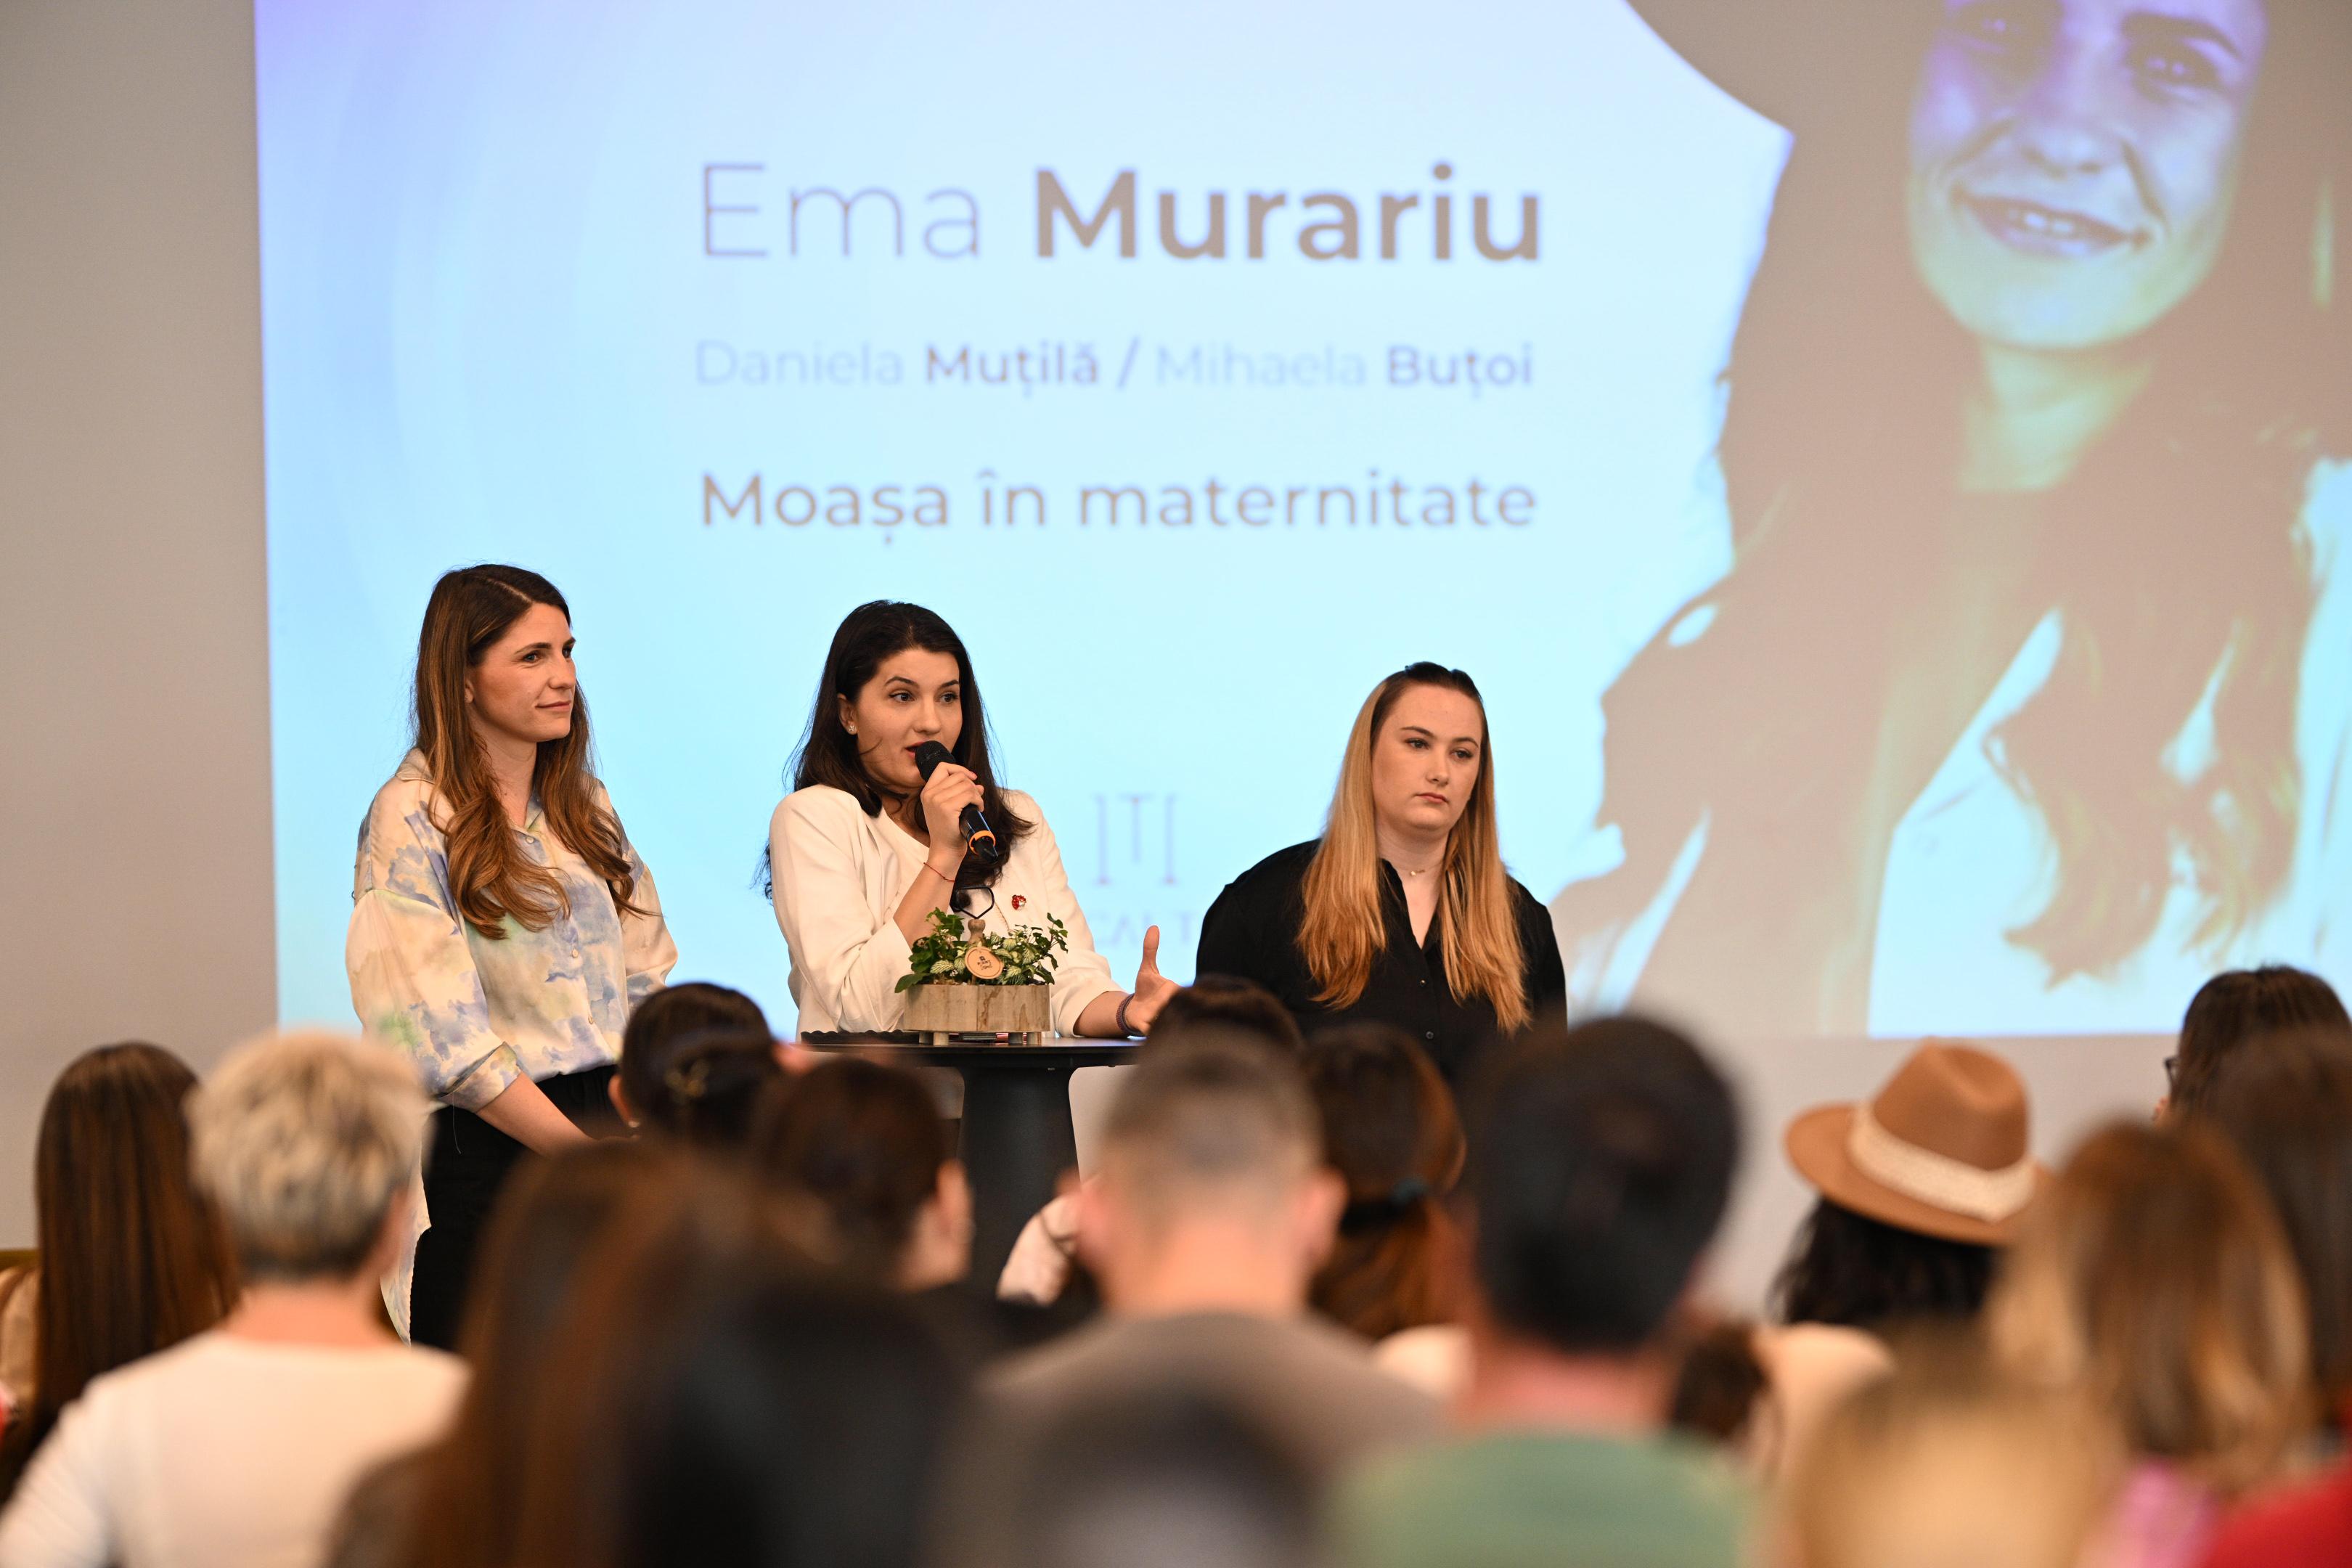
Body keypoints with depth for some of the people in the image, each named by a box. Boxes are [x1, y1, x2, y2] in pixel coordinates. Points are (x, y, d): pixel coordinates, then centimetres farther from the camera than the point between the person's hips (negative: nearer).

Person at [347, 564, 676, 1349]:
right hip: (486, 1149, -6)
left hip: (610, 1117, 6)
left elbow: (646, 982, 15)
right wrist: (588, 1152, -16)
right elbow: (448, 1040, -12)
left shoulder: (585, 804, 15)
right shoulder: (413, 819, -6)